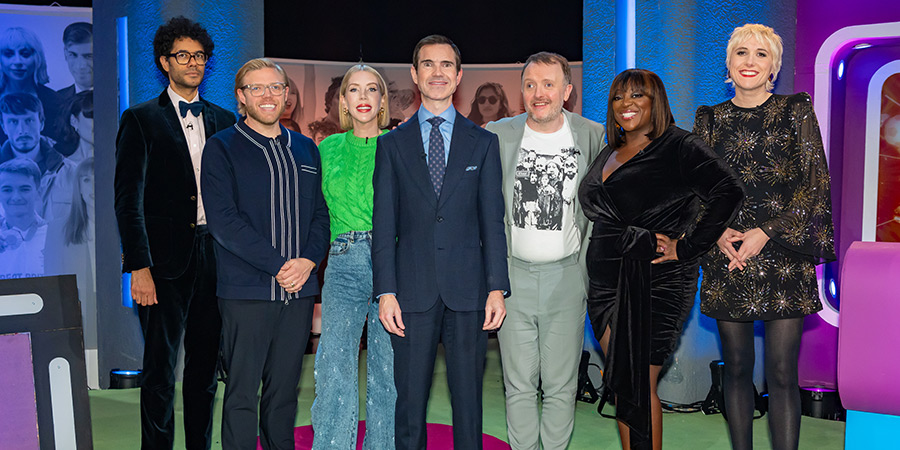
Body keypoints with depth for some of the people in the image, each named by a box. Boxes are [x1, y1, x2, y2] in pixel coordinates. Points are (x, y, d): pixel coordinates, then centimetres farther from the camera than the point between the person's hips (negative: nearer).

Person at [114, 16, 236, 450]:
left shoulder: (223, 120, 13)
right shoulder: (141, 119, 1)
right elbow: (128, 200, -5)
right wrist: (139, 267, -12)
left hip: (214, 256, 4)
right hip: (166, 260, -4)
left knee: (206, 367, 12)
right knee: (160, 372, 2)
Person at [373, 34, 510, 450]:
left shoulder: (483, 142, 9)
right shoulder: (392, 144, 8)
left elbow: (493, 220, 5)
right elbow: (384, 224, 4)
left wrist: (497, 288, -3)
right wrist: (385, 292, -4)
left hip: (467, 290, 0)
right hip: (412, 291, 0)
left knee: (468, 399, 6)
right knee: (409, 400, 6)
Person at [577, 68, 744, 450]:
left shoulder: (679, 147, -6)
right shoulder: (608, 155, 16)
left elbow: (728, 193, -18)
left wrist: (686, 248, -17)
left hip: (656, 285, -7)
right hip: (607, 285, 7)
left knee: (638, 386, -4)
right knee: (620, 385, 9)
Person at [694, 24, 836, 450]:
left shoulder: (796, 112, 5)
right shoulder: (710, 119, 11)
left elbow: (815, 184, -1)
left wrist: (767, 232, -11)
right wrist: (718, 231, -8)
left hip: (783, 258, -2)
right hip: (727, 258, 2)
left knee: (782, 373, -4)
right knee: (737, 368, 8)